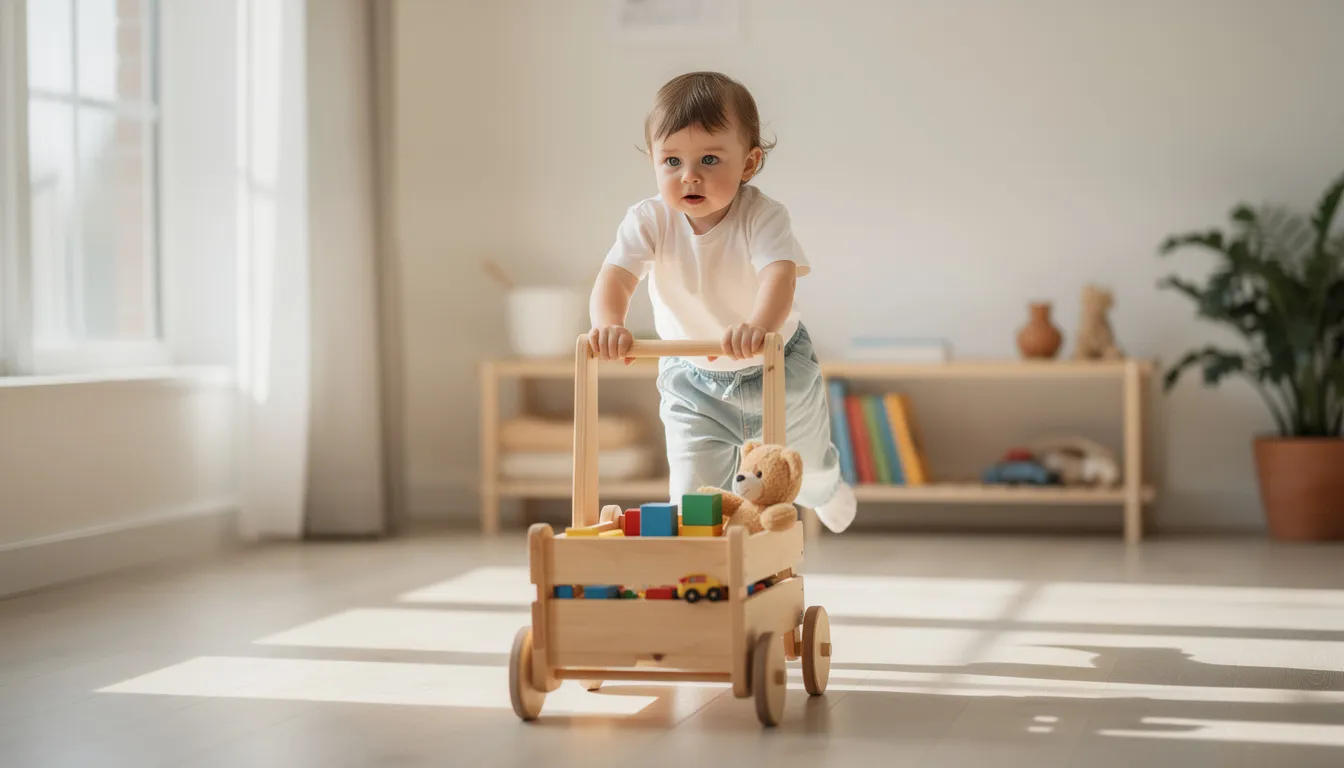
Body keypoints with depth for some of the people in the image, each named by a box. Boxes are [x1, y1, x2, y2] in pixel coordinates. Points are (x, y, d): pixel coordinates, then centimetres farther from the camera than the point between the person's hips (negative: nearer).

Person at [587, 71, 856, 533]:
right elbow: (616, 275, -35)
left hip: (780, 370, 0)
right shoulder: (649, 221, -22)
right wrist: (608, 323, -59)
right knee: (693, 496, -7)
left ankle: (825, 491, 61)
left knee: (807, 466, 25)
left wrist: (760, 325, -67)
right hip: (692, 381, 1)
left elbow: (780, 272, -45)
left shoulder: (762, 217, -28)